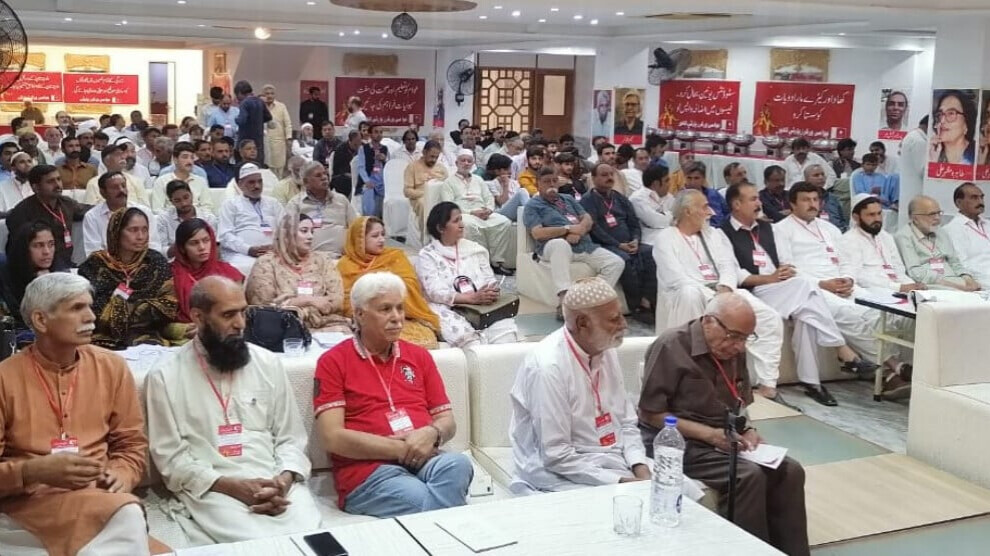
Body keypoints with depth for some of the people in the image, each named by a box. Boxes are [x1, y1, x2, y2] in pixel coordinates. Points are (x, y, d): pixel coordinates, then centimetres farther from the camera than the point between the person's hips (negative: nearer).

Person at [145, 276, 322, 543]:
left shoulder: (268, 363, 11)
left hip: (275, 483, 3)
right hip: (211, 489, -3)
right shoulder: (165, 375, 2)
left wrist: (284, 480, -10)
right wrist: (230, 486, -13)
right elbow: (170, 456, -1)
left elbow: (291, 438, 12)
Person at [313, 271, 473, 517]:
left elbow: (447, 421, 18)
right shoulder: (333, 362, 5)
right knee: (424, 502, -35)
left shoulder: (419, 356, 19)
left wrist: (431, 434, -7)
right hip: (367, 469, -5)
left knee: (457, 464, -30)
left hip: (424, 460, 5)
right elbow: (333, 437, -5)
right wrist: (401, 448, -9)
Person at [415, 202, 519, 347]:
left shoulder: (475, 249, 19)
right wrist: (472, 298, -19)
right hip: (447, 309, -4)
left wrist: (493, 292, -11)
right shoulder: (427, 255, 4)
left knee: (506, 328, -28)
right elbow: (435, 292, -8)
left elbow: (489, 279, 15)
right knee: (464, 335, -37)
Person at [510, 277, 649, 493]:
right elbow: (556, 456, -20)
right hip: (564, 475, -7)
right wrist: (619, 482, -20)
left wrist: (641, 469, -7)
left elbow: (627, 422, 9)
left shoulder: (606, 350, 2)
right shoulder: (548, 366, -21)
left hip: (617, 461, 7)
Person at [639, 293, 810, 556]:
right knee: (749, 475, -28)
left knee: (790, 470, -13)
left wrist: (748, 431, -3)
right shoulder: (671, 347, -15)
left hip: (727, 439, 7)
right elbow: (651, 414, -16)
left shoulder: (733, 351, 8)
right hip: (679, 442, -7)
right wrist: (708, 434, -21)